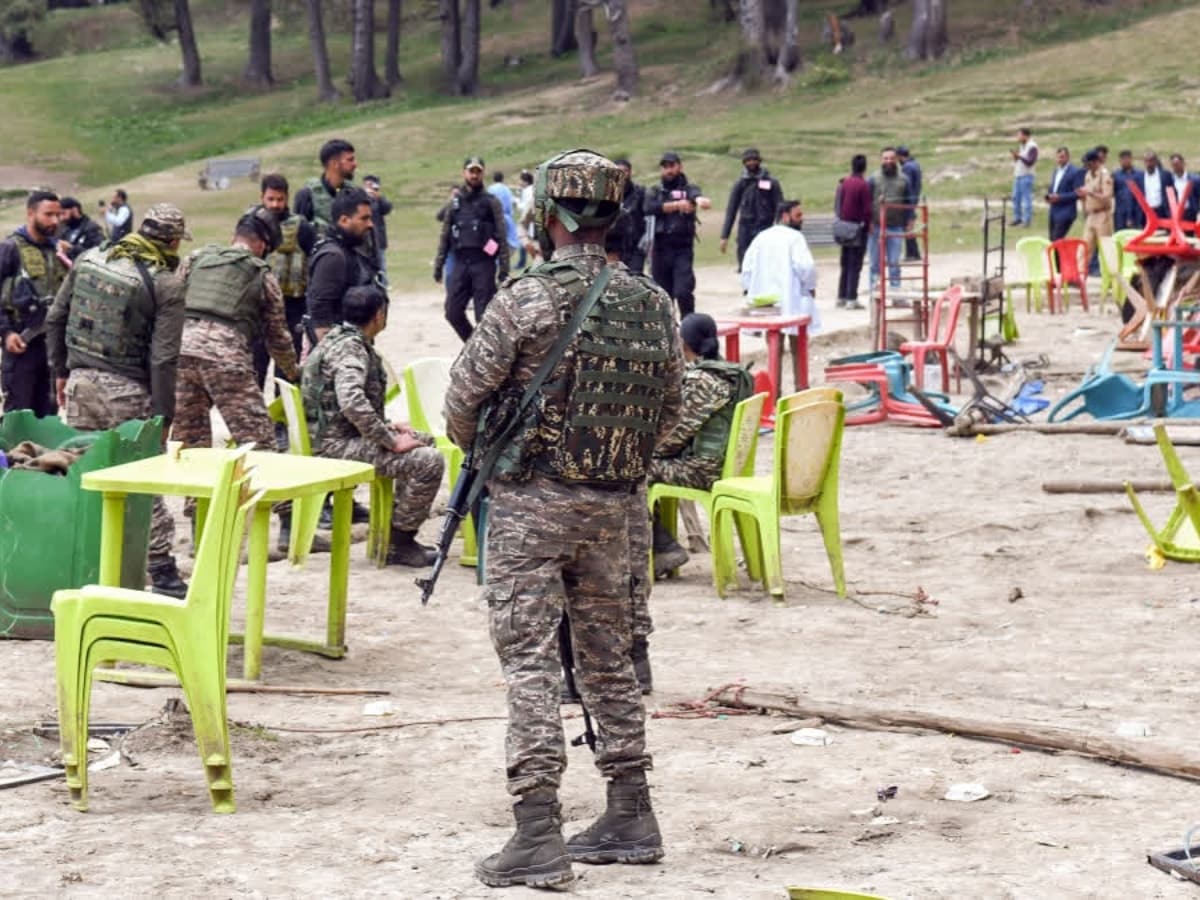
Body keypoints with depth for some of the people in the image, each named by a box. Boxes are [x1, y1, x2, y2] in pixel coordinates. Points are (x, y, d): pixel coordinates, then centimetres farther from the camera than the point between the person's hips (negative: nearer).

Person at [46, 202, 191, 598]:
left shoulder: (89, 260, 5)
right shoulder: (167, 284, -11)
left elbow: (55, 319, 10)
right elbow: (163, 357, -14)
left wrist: (61, 371, 21)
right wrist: (163, 417, -9)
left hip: (81, 382, 5)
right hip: (126, 392, -5)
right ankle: (162, 572, 3)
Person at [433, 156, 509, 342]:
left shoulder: (491, 202, 2)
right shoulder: (455, 201, 13)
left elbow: (502, 237, -2)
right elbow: (445, 236, 15)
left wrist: (504, 269, -9)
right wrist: (438, 264, 10)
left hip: (483, 263, -4)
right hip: (460, 262, 4)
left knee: (484, 315, -4)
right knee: (453, 312, 1)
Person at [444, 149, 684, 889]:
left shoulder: (525, 301, -14)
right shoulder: (653, 306, 1)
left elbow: (465, 396, -9)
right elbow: (669, 412, 9)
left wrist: (478, 449, 11)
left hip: (531, 502, -5)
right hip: (614, 505, 5)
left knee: (530, 660, -4)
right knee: (609, 656, 16)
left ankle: (538, 835, -9)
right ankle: (631, 818, 23)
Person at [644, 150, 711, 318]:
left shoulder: (689, 189, 5)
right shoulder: (654, 191, 14)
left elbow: (697, 196, -20)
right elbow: (649, 208, -8)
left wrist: (701, 200, -45)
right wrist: (676, 205, -16)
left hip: (683, 249, -3)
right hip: (660, 249, 3)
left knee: (683, 293, -15)